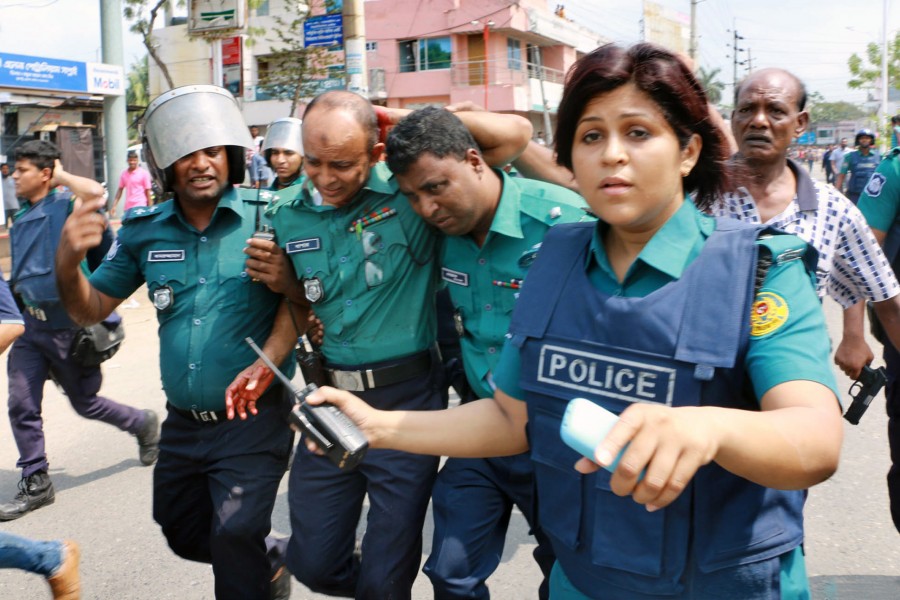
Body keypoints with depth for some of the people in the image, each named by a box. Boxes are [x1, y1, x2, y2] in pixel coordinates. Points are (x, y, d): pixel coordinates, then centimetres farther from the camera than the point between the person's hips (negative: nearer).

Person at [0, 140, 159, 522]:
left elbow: (96, 193, -36)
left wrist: (62, 175, -18)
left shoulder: (66, 206, -12)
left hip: (70, 326, -7)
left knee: (85, 403, 9)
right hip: (31, 326, 7)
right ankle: (35, 483, 17)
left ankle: (143, 423, 36)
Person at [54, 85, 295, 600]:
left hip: (253, 417, -6)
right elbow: (91, 310, 7)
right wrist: (67, 264, -12)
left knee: (235, 537, -12)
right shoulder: (144, 232, 1)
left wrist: (268, 361, -26)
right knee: (184, 535, 21)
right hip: (183, 422, 6)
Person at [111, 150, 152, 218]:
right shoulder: (124, 174, 10)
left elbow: (148, 192, -2)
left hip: (140, 207, -5)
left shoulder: (144, 173, -2)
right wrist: (114, 206, 10)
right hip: (127, 207, 5)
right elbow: (120, 190, 15)